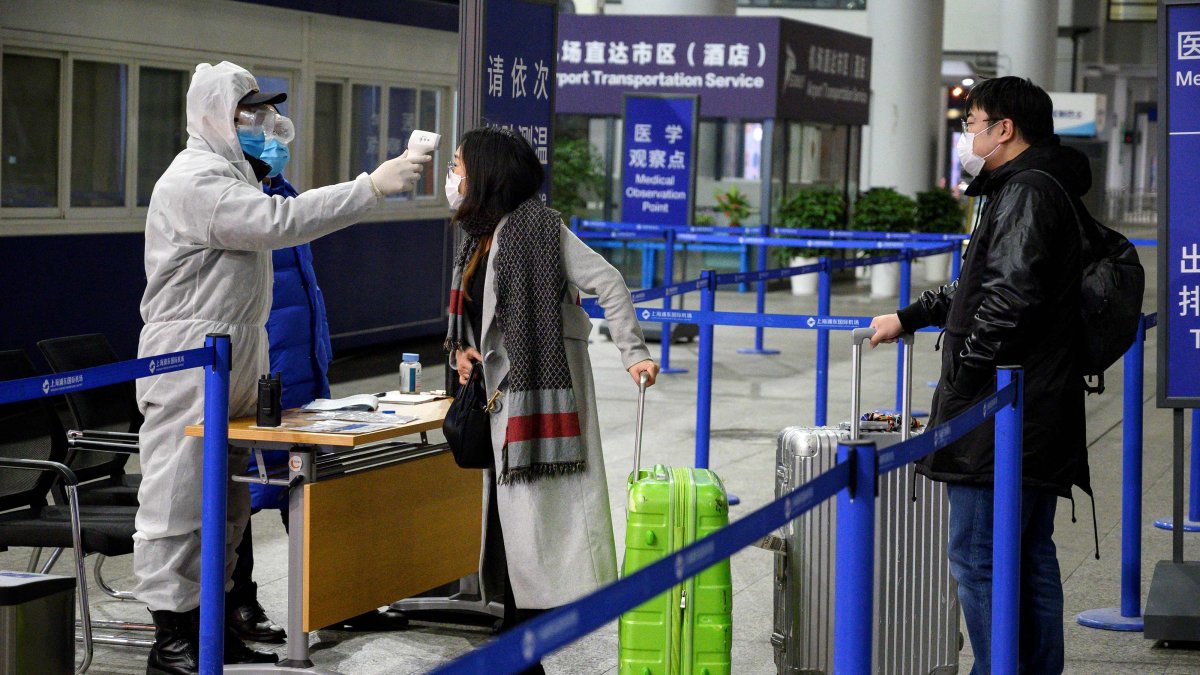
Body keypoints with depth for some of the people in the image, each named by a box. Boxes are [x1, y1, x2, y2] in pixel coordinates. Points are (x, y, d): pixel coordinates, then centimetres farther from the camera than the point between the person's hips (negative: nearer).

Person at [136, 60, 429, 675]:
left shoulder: (233, 176, 21)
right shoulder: (195, 181, -14)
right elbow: (279, 222, -27)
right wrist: (373, 186, -27)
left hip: (233, 366, 10)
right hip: (189, 364, -10)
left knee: (225, 504, 12)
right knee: (179, 498, -7)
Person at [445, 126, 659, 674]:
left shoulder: (536, 226, -12)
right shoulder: (480, 236, 15)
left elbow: (608, 283, -15)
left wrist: (633, 352, -20)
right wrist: (461, 348, 6)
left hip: (540, 392, -9)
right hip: (503, 393, 9)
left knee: (538, 504, -7)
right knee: (506, 512, 10)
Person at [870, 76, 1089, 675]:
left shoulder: (1027, 193, -13)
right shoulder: (1034, 189, 21)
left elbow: (1010, 296, -24)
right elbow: (977, 287, 33)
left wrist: (961, 378, -18)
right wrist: (909, 317, 36)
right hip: (1037, 413, 11)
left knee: (977, 556, -8)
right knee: (1029, 556, 14)